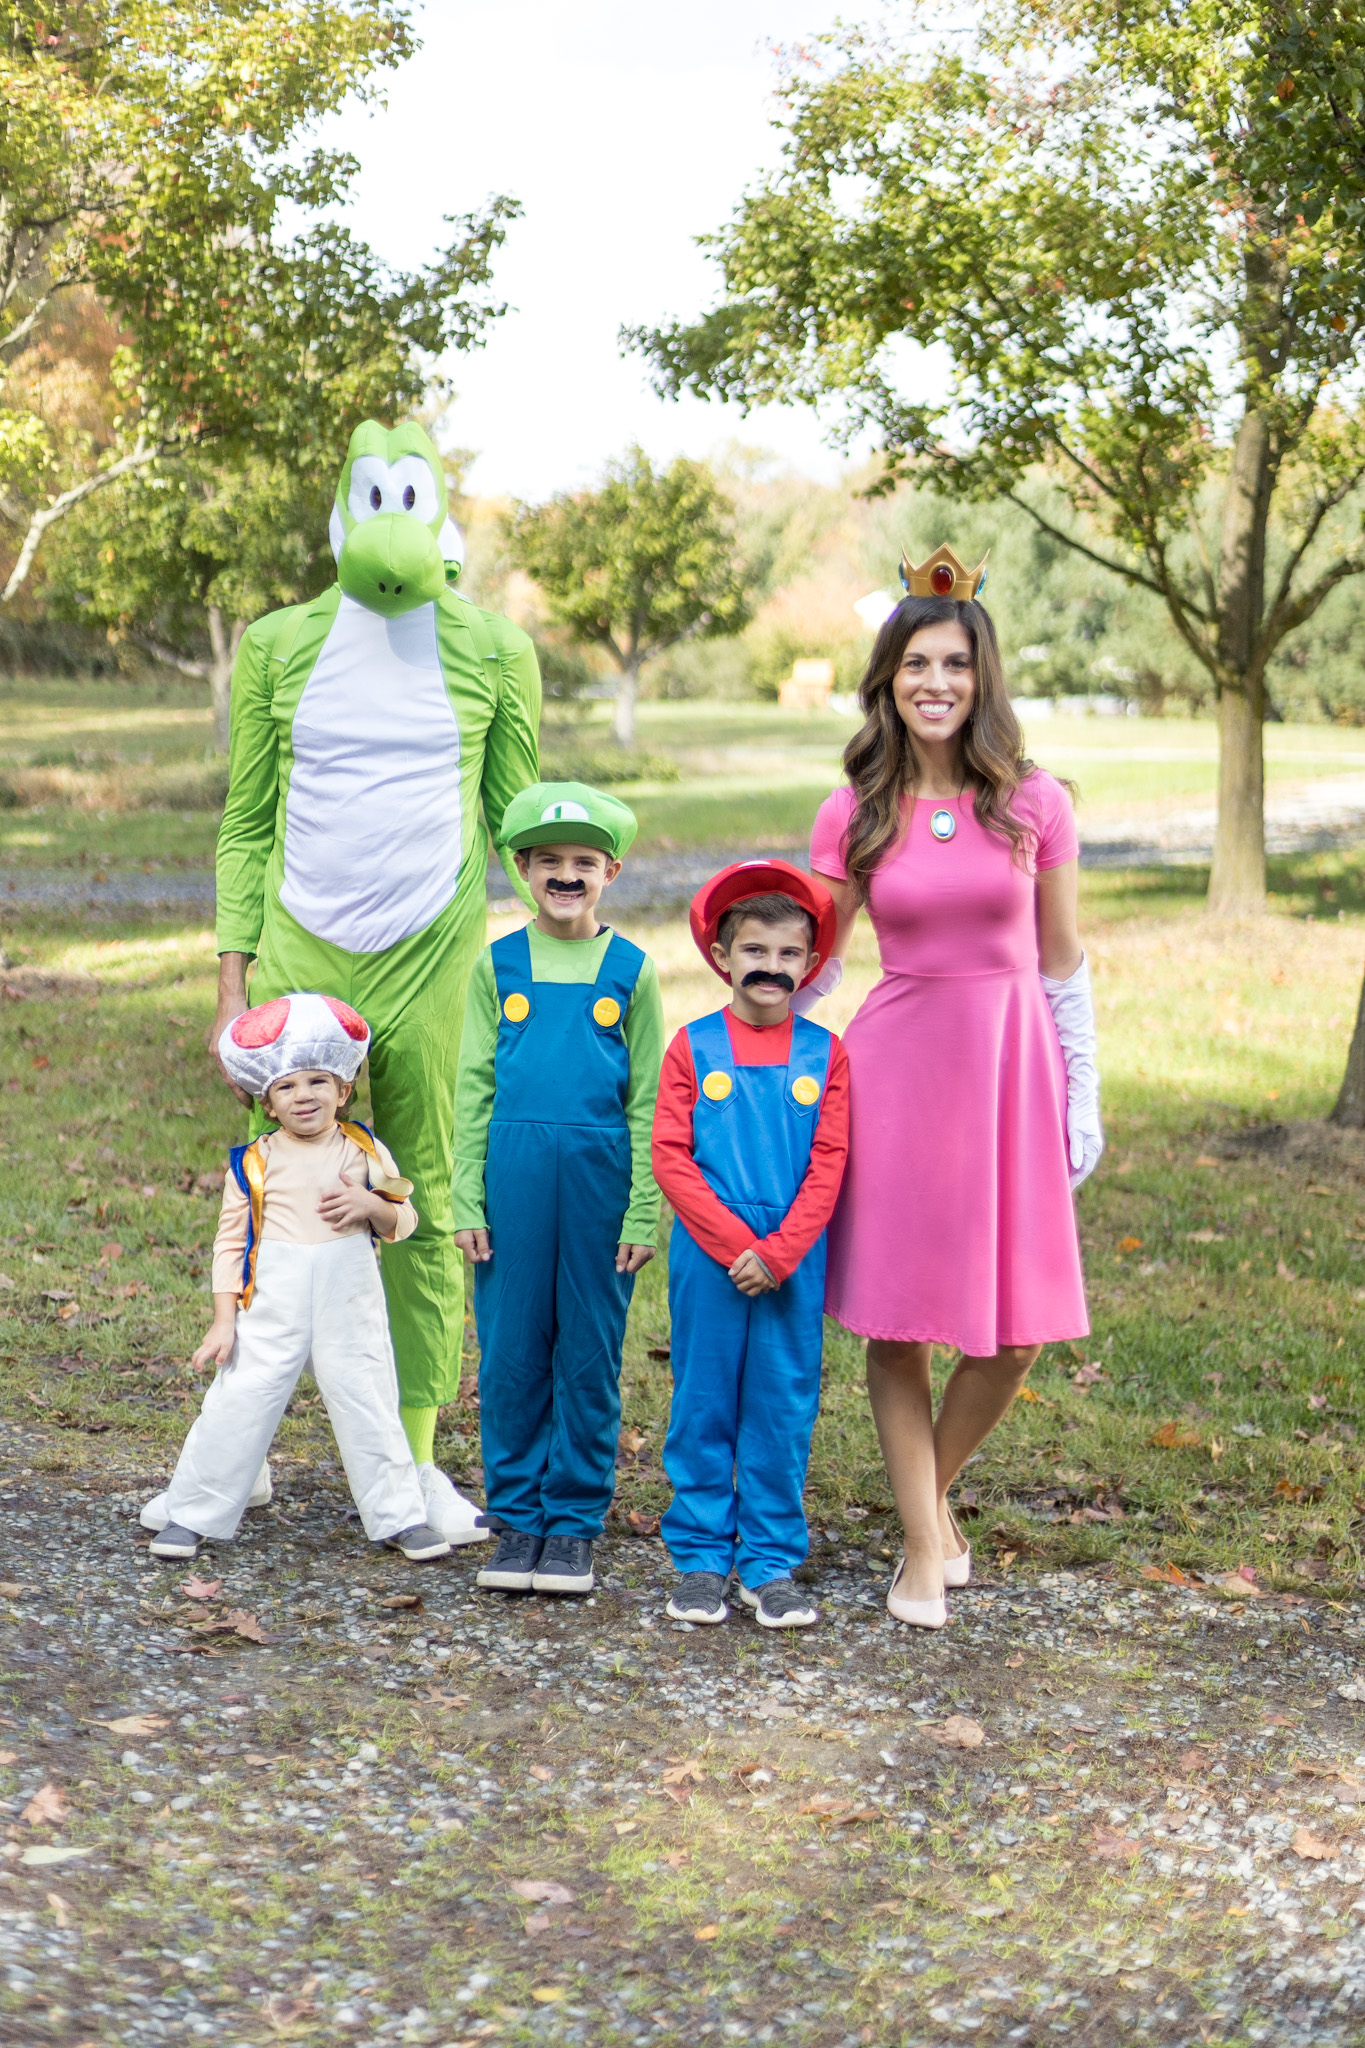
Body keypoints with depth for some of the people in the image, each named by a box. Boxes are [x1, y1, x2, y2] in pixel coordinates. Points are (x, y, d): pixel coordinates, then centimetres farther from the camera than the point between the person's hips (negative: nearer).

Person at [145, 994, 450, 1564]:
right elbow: (230, 1242, 3)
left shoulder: (364, 1150, 4)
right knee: (239, 1404, -1)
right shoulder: (254, 1163, 1)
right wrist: (223, 1320, -2)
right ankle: (191, 1514, 11)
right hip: (272, 1307, -1)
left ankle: (398, 1516, 19)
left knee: (368, 1407, 6)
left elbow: (403, 1222, 8)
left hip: (350, 1308, 1)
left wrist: (372, 1205, -14)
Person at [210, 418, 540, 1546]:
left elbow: (523, 826, 10)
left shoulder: (494, 651, 5)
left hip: (433, 961, 0)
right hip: (299, 957, 1)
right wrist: (232, 987, 4)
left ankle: (417, 1458, 16)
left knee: (427, 1212, 4)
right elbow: (247, 825, 9)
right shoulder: (279, 647, 7)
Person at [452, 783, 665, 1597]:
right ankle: (518, 1519, 18)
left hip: (601, 1176, -1)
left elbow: (647, 1101, 3)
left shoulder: (632, 970, 2)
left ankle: (575, 1522, 17)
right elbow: (474, 1091, 7)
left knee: (590, 1355, 5)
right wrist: (467, 1200, 1)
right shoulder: (498, 965, 5)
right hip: (514, 1175, 1)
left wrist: (644, 1214, -1)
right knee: (511, 1353, 5)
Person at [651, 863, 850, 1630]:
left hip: (794, 1264, 1)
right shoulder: (692, 1047, 0)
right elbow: (670, 1159, -4)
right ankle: (701, 1558, 17)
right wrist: (735, 1245, -11)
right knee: (703, 1408, 6)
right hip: (708, 1259, -1)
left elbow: (828, 1165, -1)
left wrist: (779, 1252, -11)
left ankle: (771, 1563, 15)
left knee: (783, 1411, 5)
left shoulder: (824, 1053, 3)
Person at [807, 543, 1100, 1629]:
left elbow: (1061, 962, 6)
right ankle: (924, 1546, 15)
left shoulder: (1035, 803, 1)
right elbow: (810, 966, 8)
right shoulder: (852, 817, 1)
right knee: (898, 1324, 1)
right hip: (896, 1063, 0)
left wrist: (1084, 1097, 4)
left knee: (1011, 1333, 2)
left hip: (1010, 1063, 0)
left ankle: (932, 1493, 28)